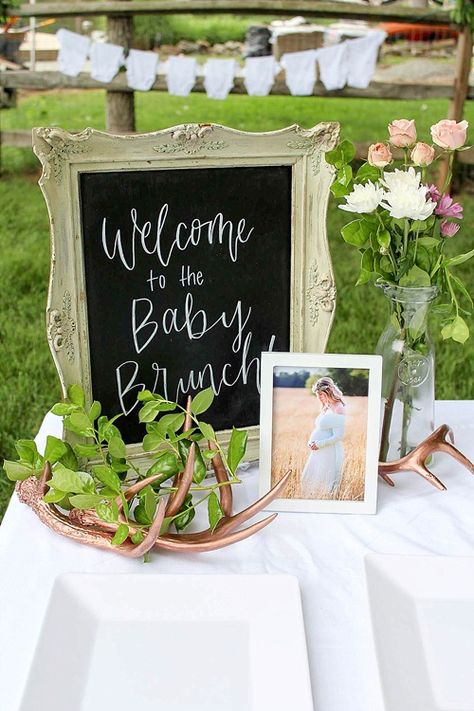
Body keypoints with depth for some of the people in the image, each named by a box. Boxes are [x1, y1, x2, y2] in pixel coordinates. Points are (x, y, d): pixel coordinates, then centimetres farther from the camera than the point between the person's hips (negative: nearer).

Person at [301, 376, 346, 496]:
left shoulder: (338, 409, -15)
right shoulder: (326, 407, 12)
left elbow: (338, 436, -19)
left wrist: (319, 444, -17)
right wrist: (311, 441, 5)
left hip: (330, 453, -9)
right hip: (318, 452, 9)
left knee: (325, 487, -1)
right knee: (307, 481, 13)